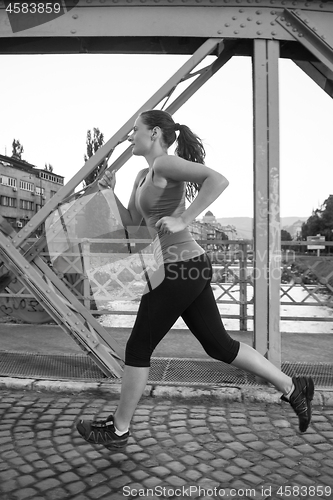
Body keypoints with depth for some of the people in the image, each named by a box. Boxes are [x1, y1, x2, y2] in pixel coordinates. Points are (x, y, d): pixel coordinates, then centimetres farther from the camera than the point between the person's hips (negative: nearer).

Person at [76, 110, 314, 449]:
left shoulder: (164, 162, -10)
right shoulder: (144, 175, 19)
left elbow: (218, 180, -24)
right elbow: (130, 222, 22)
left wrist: (182, 221, -25)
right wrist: (110, 191, 9)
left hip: (181, 269, -10)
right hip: (187, 268, 10)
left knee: (138, 348, 4)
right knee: (219, 345, 16)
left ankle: (118, 429, 24)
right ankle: (292, 387, 26)